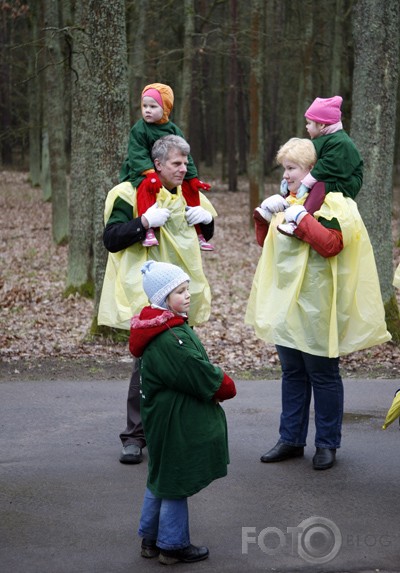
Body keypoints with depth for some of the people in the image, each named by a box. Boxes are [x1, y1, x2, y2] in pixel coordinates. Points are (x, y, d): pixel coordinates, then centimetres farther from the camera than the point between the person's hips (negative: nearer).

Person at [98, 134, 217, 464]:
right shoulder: (132, 194, -7)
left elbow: (206, 235, 25)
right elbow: (111, 239, -13)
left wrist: (207, 218, 2)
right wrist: (145, 222, -25)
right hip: (147, 294, -6)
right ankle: (134, 436, 1)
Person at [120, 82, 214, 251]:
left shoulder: (173, 130, 7)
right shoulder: (138, 129, -7)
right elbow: (138, 155, -17)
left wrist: (193, 178, -2)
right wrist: (150, 173, -33)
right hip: (141, 173, -6)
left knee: (190, 189, -1)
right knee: (147, 186, -37)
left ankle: (197, 234, 11)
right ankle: (148, 231, -46)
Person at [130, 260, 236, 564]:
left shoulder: (171, 325, 8)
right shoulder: (169, 339, -27)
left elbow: (196, 368, 12)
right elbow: (204, 377, -25)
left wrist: (217, 381, -2)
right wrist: (227, 386, -7)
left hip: (164, 419, 11)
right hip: (176, 423, -11)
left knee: (161, 477, 21)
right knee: (177, 481, 4)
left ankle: (150, 538, 34)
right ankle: (173, 545, 18)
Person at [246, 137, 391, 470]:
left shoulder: (332, 202, -9)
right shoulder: (290, 202, 14)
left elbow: (331, 244, -23)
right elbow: (266, 243, 19)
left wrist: (301, 217, -23)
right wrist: (267, 215, 3)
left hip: (316, 308, -7)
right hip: (286, 305, 8)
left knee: (323, 376, 2)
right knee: (292, 374, 13)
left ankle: (327, 444, 11)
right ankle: (291, 440, 21)